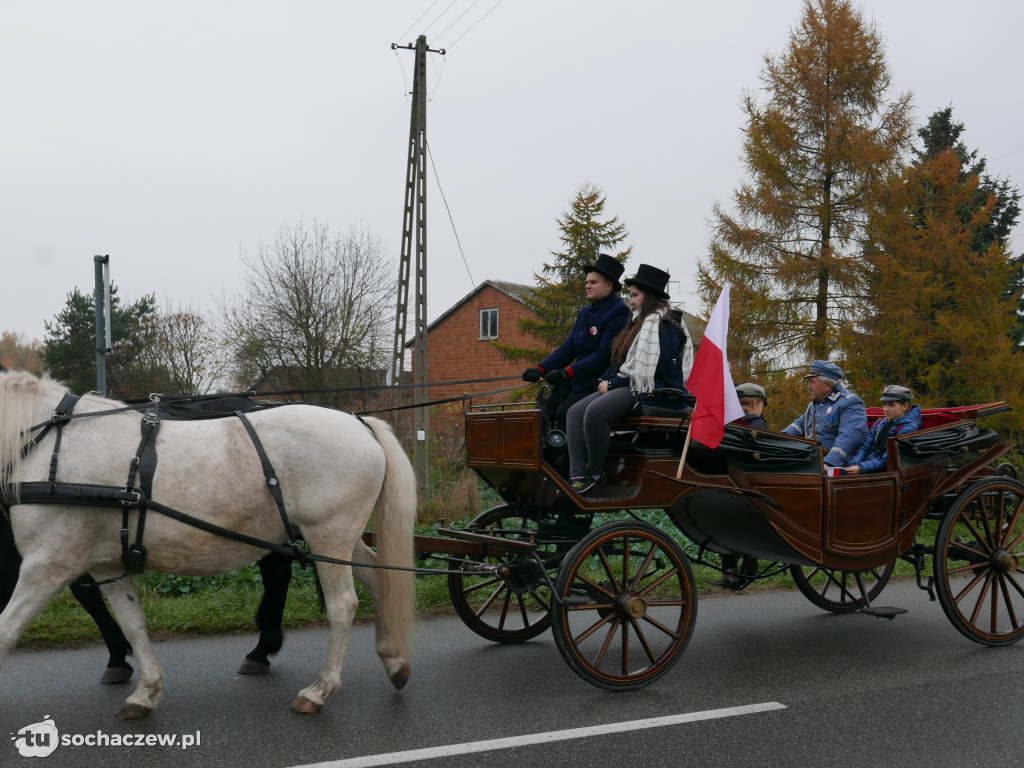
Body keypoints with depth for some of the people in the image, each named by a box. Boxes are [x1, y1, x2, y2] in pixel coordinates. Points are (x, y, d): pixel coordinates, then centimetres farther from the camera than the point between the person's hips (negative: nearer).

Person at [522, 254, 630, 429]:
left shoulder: (618, 313, -10)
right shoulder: (585, 313, 19)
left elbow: (605, 355, -20)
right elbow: (568, 348, 16)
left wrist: (567, 372, -26)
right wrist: (540, 369, -1)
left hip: (600, 385, -9)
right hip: (577, 381, 9)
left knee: (565, 413, -26)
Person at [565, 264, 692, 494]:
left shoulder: (662, 328, -11)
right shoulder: (640, 323, 22)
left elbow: (647, 371, -19)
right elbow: (620, 360, 22)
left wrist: (613, 383, -13)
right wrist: (605, 380, 4)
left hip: (652, 392, -11)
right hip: (626, 387, 11)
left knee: (595, 411, -33)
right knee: (575, 412, -8)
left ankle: (595, 473, -17)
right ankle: (577, 475, -21)